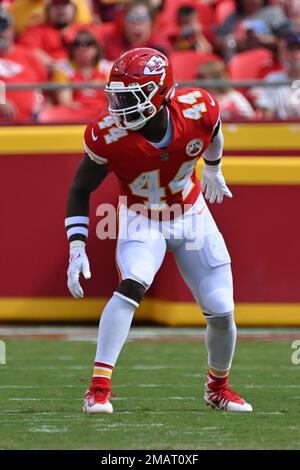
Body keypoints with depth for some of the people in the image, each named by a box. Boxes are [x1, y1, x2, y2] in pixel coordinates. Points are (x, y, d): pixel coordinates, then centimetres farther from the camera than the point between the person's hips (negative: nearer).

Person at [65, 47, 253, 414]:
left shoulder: (198, 109, -25)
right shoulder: (109, 135, -28)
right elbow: (80, 189, -12)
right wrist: (77, 247, -22)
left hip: (192, 215, 2)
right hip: (142, 221, -2)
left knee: (222, 313, 0)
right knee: (132, 285, -31)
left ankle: (218, 387, 30)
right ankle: (99, 387, -30)